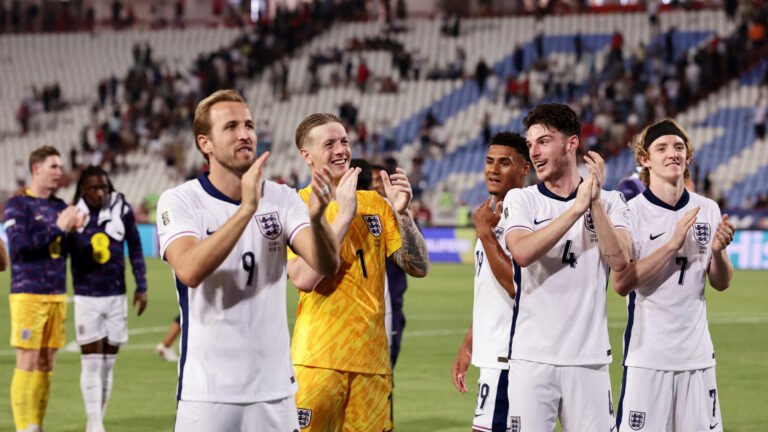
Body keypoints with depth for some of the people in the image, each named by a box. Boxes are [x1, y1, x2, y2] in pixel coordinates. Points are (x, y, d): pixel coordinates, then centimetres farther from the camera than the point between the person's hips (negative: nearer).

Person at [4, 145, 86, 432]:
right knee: (28, 363, -7)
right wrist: (58, 228, -16)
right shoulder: (17, 205, -4)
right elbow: (18, 244, -17)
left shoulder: (59, 206, 15)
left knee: (46, 363, 7)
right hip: (28, 294, -6)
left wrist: (73, 230, -2)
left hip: (57, 295, 6)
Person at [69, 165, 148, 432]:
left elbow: (135, 248, 8)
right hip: (86, 298, -2)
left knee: (108, 364, 7)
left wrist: (141, 287, 6)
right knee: (92, 363, -7)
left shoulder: (122, 209, -1)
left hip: (116, 297, 3)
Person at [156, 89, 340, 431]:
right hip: (206, 392, -3)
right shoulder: (179, 201, -5)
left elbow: (326, 265, -10)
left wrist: (316, 218, -30)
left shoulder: (282, 199, 4)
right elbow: (190, 270, -23)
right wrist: (246, 209, -29)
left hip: (275, 390, 3)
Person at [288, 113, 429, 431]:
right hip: (318, 358, -5)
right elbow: (304, 278, -18)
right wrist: (344, 214, -17)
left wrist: (401, 212, -7)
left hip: (372, 358, 5)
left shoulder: (374, 203, 11)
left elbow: (419, 268, 7)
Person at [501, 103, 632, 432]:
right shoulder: (520, 200, 5)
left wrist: (595, 202, -12)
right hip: (532, 358, -1)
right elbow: (522, 253, -15)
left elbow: (620, 261, -9)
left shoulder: (608, 203, 7)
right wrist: (577, 207, -16)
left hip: (589, 357, 1)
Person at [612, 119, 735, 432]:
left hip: (697, 354, 4)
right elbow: (621, 283, -15)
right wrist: (672, 244, -20)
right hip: (647, 355, -4)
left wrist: (717, 251, -11)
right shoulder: (632, 212, -6)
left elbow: (721, 284, 11)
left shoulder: (707, 210, 8)